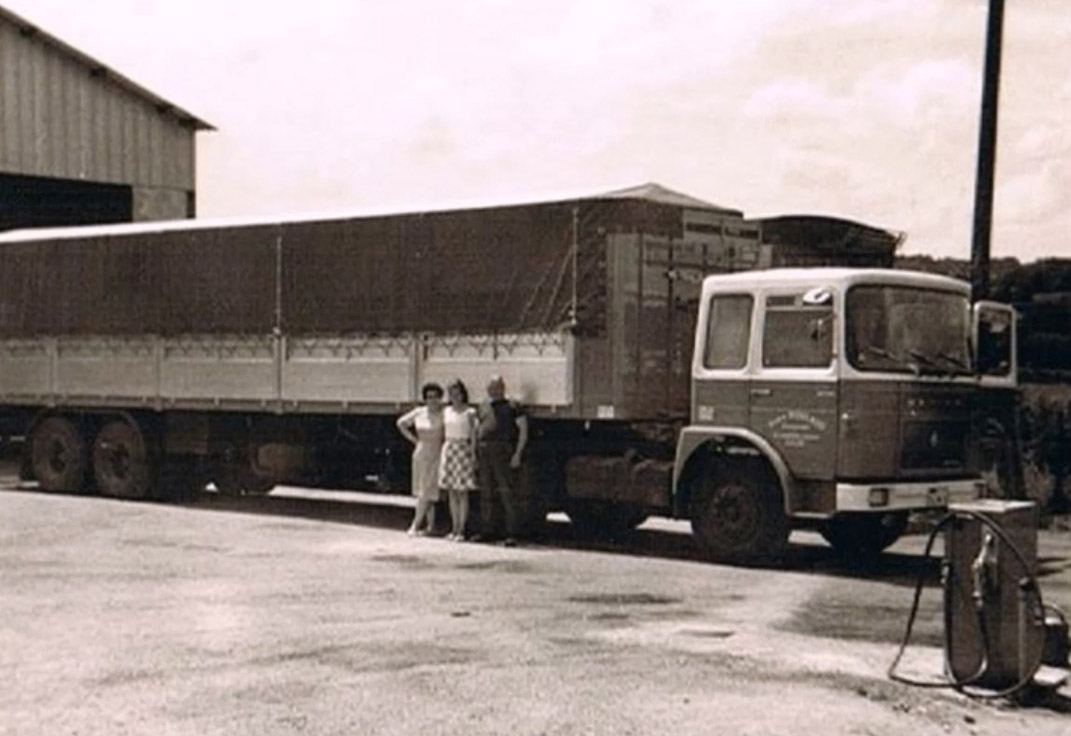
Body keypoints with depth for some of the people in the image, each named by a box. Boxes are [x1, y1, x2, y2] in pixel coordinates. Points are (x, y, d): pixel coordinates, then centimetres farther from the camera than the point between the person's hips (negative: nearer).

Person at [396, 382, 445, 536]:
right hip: (420, 455, 4)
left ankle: (416, 524, -3)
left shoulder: (444, 414, -9)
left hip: (435, 456, -4)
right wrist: (412, 438, 9)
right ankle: (430, 525, 14)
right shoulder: (419, 412, 4)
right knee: (423, 492, 7)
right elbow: (401, 423, 17)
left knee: (426, 492, -6)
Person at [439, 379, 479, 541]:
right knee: (452, 493, 6)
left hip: (463, 450, -5)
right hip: (448, 450, 5)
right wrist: (444, 452, 11)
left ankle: (461, 529, -2)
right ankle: (454, 528, 11)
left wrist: (473, 455, -8)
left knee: (463, 492, -4)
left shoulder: (469, 412, -2)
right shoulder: (446, 411, 11)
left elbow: (473, 436, -3)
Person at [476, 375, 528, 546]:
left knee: (506, 492, -10)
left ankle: (511, 534, -11)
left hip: (503, 450, -6)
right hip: (485, 451, 6)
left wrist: (517, 454, -13)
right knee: (486, 492, 8)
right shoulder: (484, 407, 17)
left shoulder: (512, 406, -1)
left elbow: (523, 431, -5)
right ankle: (487, 530, 15)